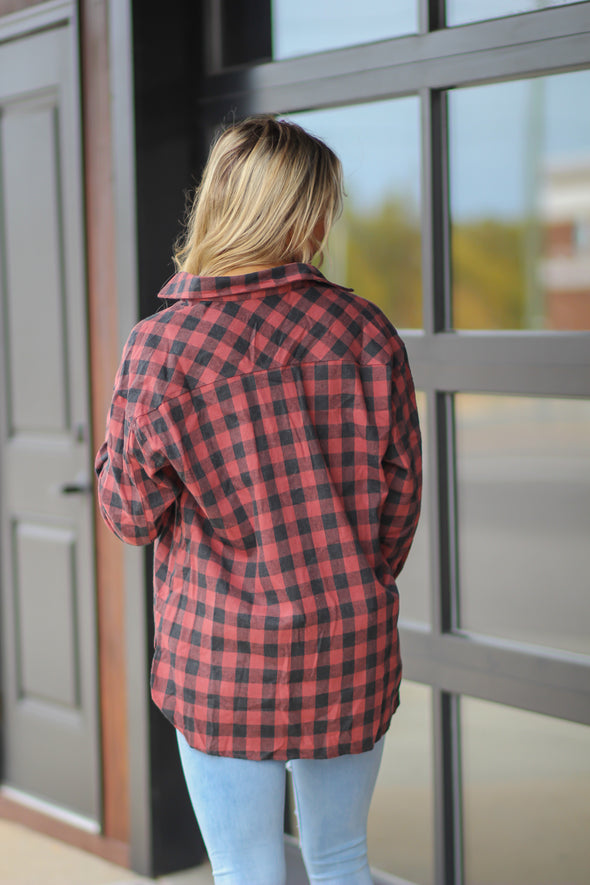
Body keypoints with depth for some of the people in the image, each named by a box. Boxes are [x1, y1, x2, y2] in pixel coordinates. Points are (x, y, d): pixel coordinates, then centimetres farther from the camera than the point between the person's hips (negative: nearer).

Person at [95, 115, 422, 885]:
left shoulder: (160, 346, -12)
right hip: (354, 649, 3)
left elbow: (132, 511, -4)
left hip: (223, 656, -2)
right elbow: (401, 489, 2)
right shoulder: (365, 331, -5)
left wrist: (114, 442, 13)